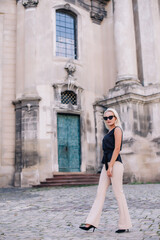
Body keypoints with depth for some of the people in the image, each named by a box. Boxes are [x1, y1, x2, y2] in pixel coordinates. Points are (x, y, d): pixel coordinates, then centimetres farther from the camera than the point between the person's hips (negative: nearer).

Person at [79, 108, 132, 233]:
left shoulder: (117, 129, -4)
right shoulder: (110, 132, 22)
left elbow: (117, 149, -13)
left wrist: (110, 166, -18)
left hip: (115, 163, -9)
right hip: (107, 164, 9)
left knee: (118, 193, -4)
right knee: (100, 192, 4)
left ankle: (125, 225, 7)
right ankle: (91, 223, 5)